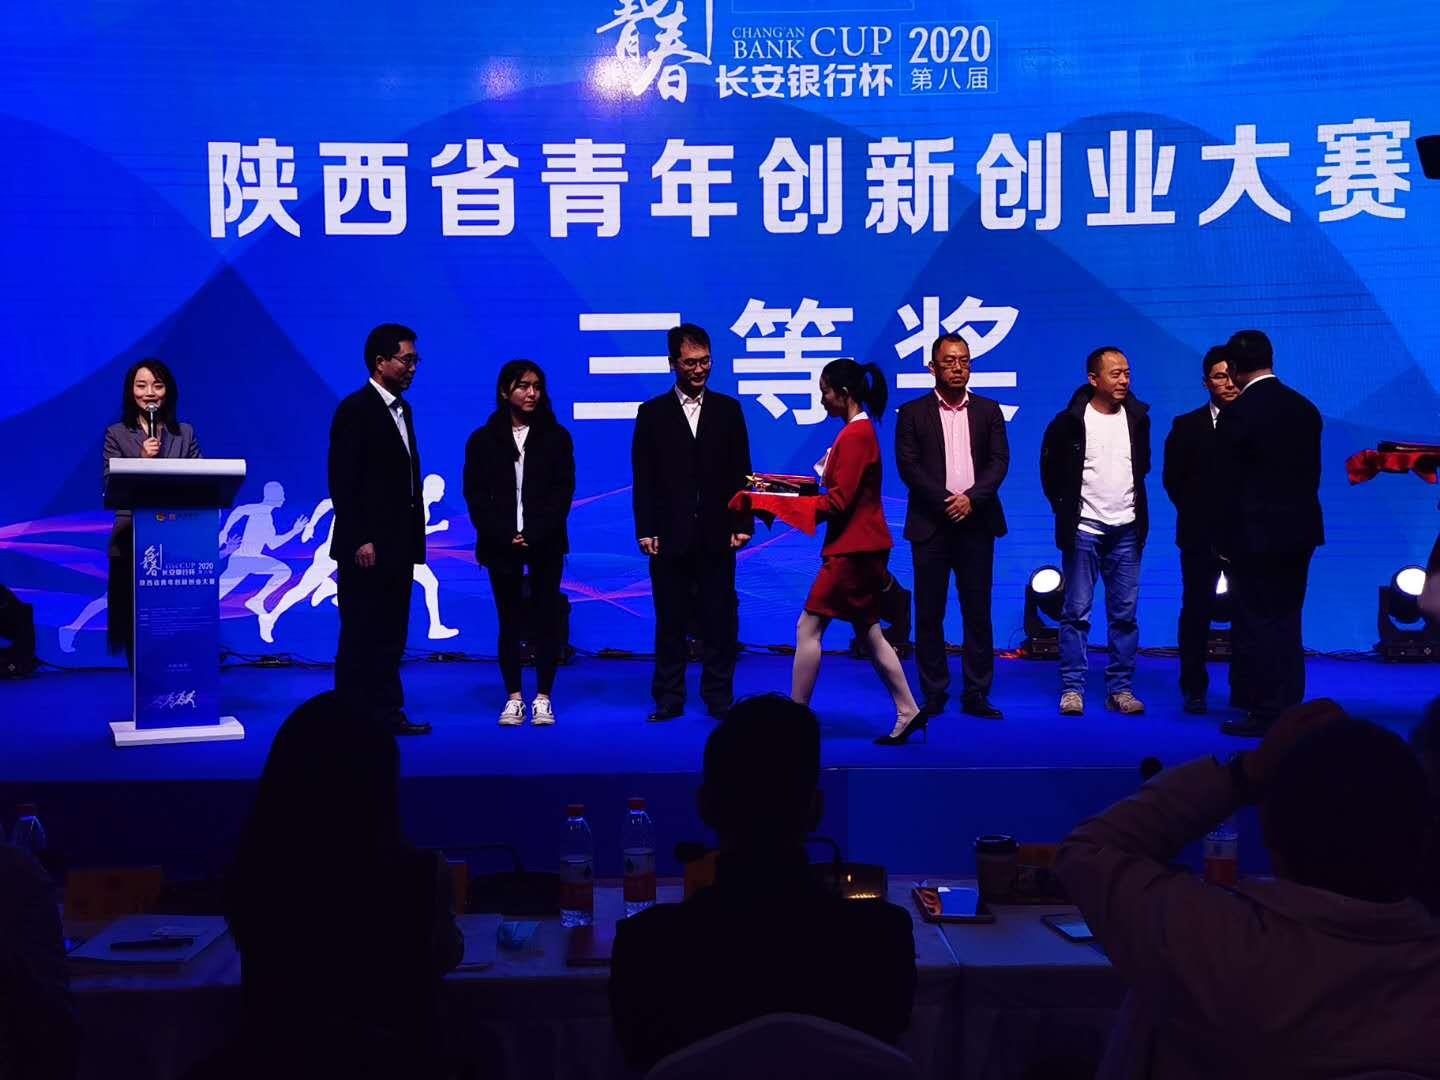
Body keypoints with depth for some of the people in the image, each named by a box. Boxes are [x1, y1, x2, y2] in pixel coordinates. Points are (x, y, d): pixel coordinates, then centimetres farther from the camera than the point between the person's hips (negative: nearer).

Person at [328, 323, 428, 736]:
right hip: (367, 547, -8)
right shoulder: (354, 410, -9)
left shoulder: (402, 409, 16)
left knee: (391, 635, 11)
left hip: (399, 544, 8)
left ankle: (386, 712, 17)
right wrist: (360, 541, -18)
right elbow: (342, 482, -14)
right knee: (361, 636, -1)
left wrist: (414, 538, 13)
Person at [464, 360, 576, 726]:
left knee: (546, 620, 1)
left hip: (545, 544, 0)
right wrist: (505, 535, -11)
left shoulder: (556, 437, 4)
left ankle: (543, 698, 8)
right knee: (509, 622, 4)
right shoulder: (483, 440, 5)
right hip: (501, 545, 0)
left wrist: (534, 534, -13)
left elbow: (563, 490, -2)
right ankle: (514, 698, 12)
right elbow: (476, 494, 1)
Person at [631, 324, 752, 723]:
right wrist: (645, 530, -5)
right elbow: (643, 478, 2)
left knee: (719, 620, 3)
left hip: (717, 535, 1)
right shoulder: (652, 413, 5)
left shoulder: (728, 409, 8)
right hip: (671, 536, -1)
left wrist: (743, 523, -2)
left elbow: (741, 472, 6)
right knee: (671, 621, 4)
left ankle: (719, 698, 12)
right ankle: (669, 699, 12)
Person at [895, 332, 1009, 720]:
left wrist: (971, 498, -13)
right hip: (931, 524, -1)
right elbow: (907, 465, -4)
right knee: (929, 613, 1)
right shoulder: (913, 412, 5)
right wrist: (946, 501, -13)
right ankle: (933, 693, 8)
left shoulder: (988, 410, 11)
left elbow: (999, 461, 2)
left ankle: (976, 693, 7)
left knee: (978, 611, 2)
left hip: (976, 523, 1)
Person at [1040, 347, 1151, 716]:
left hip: (1126, 529, 3)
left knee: (1125, 614, 5)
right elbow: (1050, 468, 5)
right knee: (1077, 612, -1)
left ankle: (1121, 689, 11)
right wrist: (1065, 507, 3)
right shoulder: (1070, 420, -6)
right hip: (1084, 529, -3)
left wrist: (1136, 506, 14)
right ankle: (1072, 688, 4)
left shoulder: (1138, 417, 6)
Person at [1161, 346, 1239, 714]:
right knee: (1196, 611, 4)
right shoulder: (1187, 426, 7)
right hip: (1201, 534, 1)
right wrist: (1198, 515, -1)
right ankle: (1194, 690, 11)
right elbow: (1173, 479, 5)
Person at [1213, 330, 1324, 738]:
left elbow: (1229, 484, -11)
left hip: (1256, 535, -7)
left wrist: (1227, 540, -1)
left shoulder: (1238, 414, -13)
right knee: (1286, 624, 13)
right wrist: (1297, 517, 16)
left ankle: (1264, 714, 4)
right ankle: (1290, 711, 18)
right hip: (1300, 532, 7)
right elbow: (1312, 472, 9)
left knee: (1256, 627, 1)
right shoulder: (1306, 409, 6)